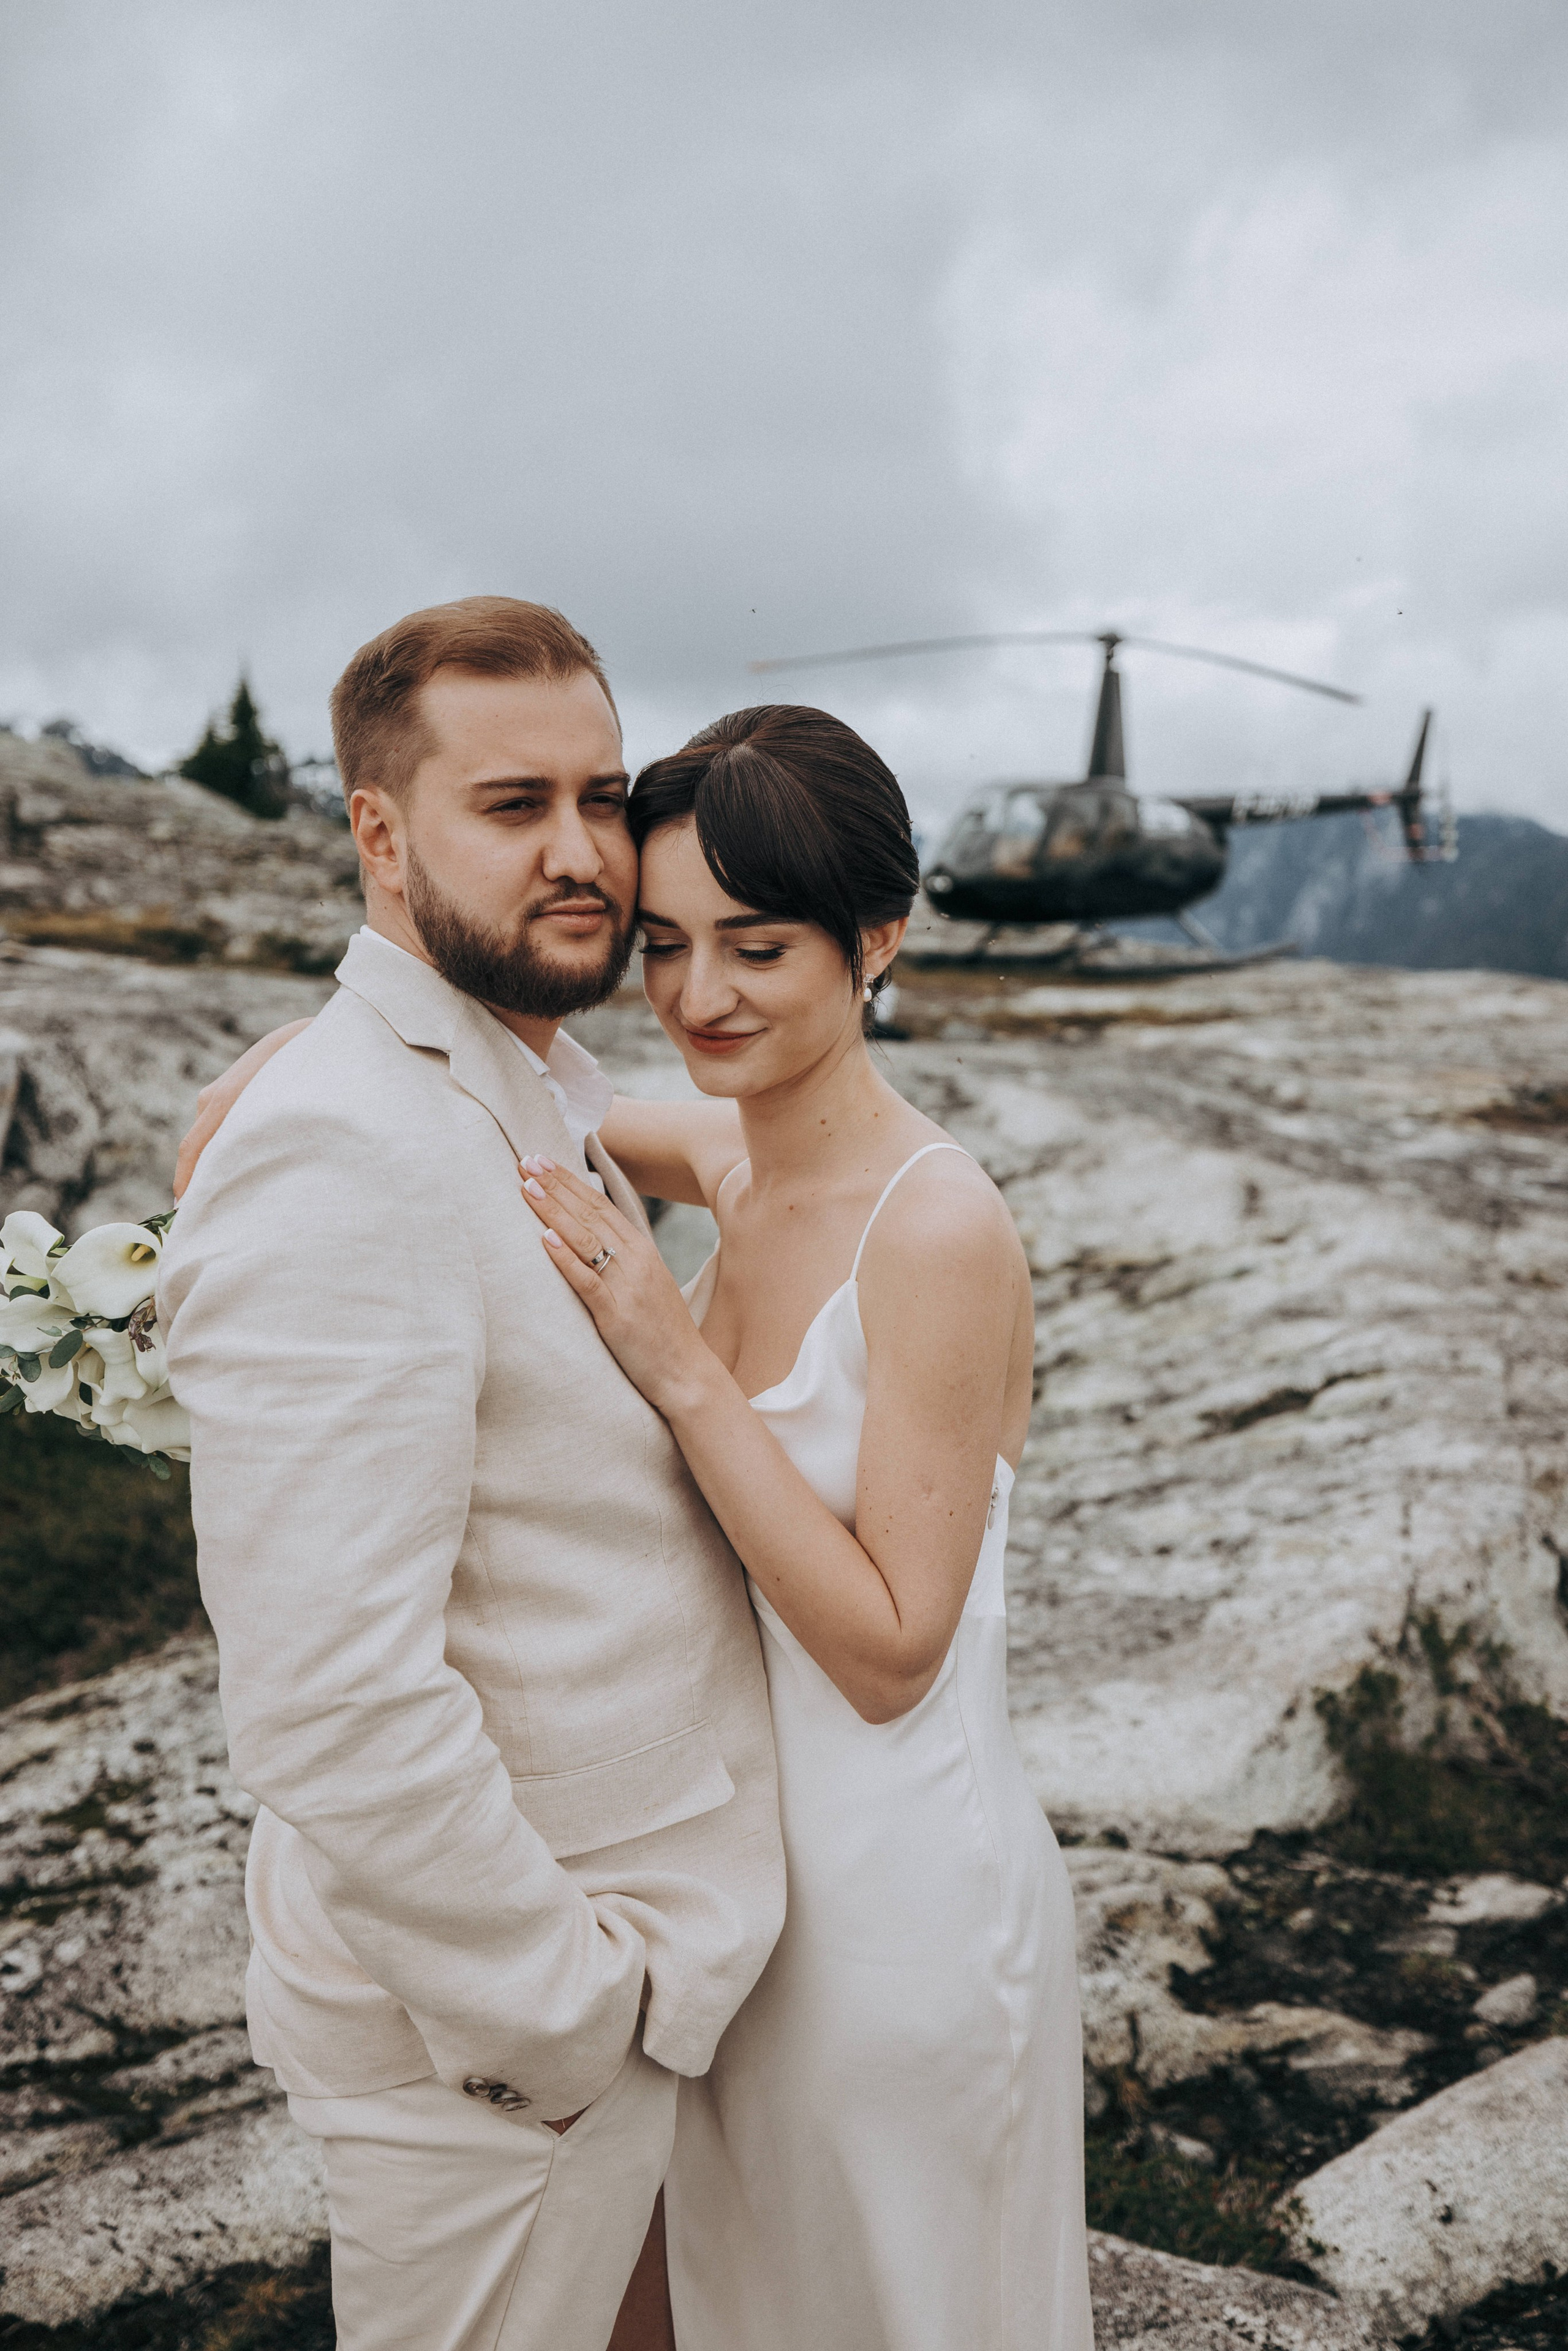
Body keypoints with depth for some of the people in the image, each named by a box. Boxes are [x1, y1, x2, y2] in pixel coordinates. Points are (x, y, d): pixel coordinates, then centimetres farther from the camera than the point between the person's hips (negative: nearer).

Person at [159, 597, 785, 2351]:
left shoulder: (549, 1103, 6)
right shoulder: (337, 1158, -27)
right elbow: (337, 1711, -30)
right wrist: (568, 2016, -19)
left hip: (622, 1963, 9)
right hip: (490, 2037, -9)